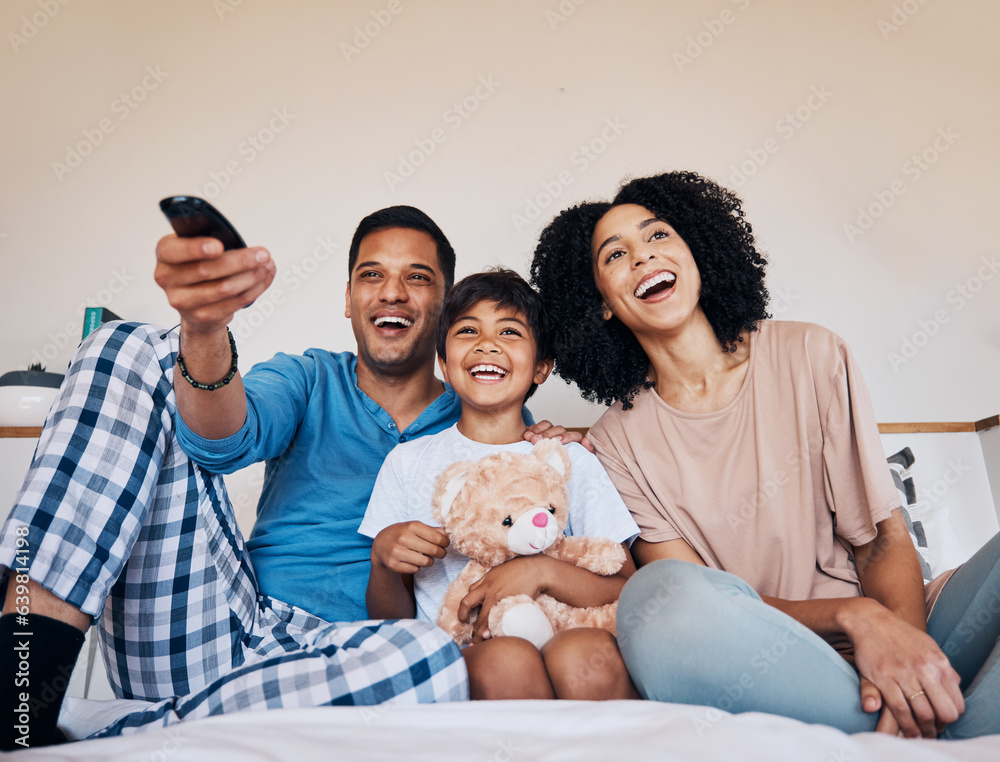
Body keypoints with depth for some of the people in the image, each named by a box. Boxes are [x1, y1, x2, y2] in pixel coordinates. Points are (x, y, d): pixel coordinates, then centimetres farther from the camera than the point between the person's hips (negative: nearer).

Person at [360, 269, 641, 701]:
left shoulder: (573, 462, 10)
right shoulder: (408, 462, 11)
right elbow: (392, 622, 12)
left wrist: (544, 571, -14)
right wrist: (383, 559, -10)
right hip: (450, 661, 0)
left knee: (588, 654, -34)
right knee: (504, 661, -34)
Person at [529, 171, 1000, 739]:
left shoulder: (809, 356, 2)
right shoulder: (620, 443, 0)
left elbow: (885, 541, 0)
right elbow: (701, 603, -6)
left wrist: (901, 634, -23)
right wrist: (853, 614, -23)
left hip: (904, 631, 1)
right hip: (764, 663, 0)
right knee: (663, 593, -35)